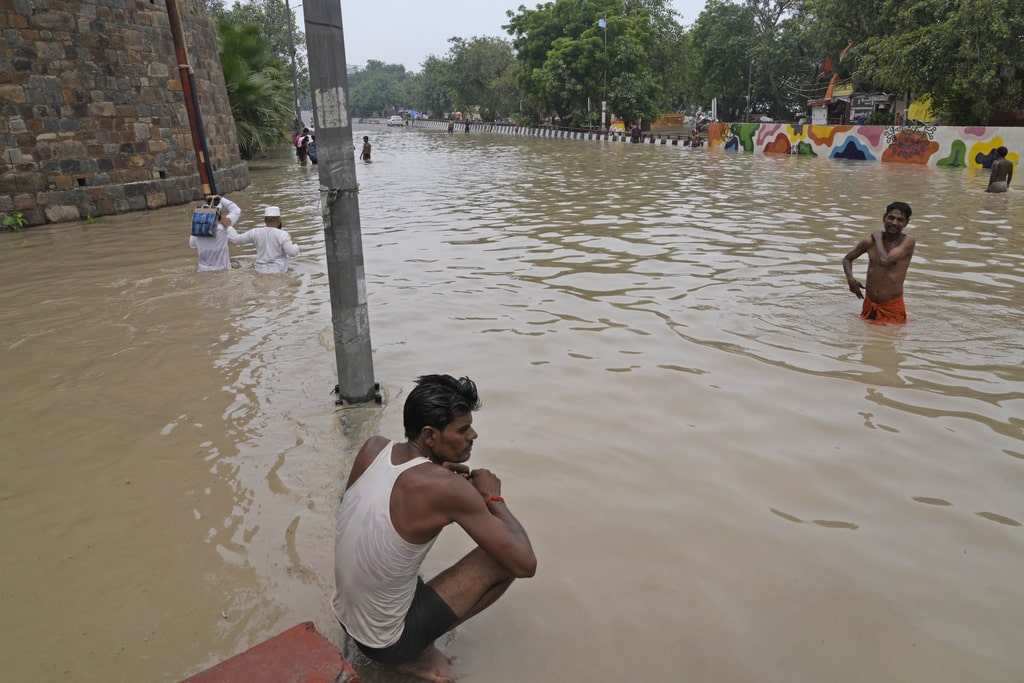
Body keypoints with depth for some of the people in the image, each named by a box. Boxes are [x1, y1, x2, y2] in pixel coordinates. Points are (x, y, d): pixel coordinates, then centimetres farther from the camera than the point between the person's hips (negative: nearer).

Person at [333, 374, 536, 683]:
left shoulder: (372, 448, -10)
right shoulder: (446, 487, -28)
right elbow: (525, 564, -23)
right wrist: (493, 497, -9)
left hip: (345, 618, 7)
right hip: (386, 642, -6)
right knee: (503, 558, -4)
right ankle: (416, 654, 6)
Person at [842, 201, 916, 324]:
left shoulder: (908, 241, -11)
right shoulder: (870, 241, 0)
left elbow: (885, 261, -26)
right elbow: (847, 259, 14)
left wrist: (878, 237, -9)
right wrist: (850, 279, -5)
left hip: (893, 306, -4)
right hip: (869, 304, 4)